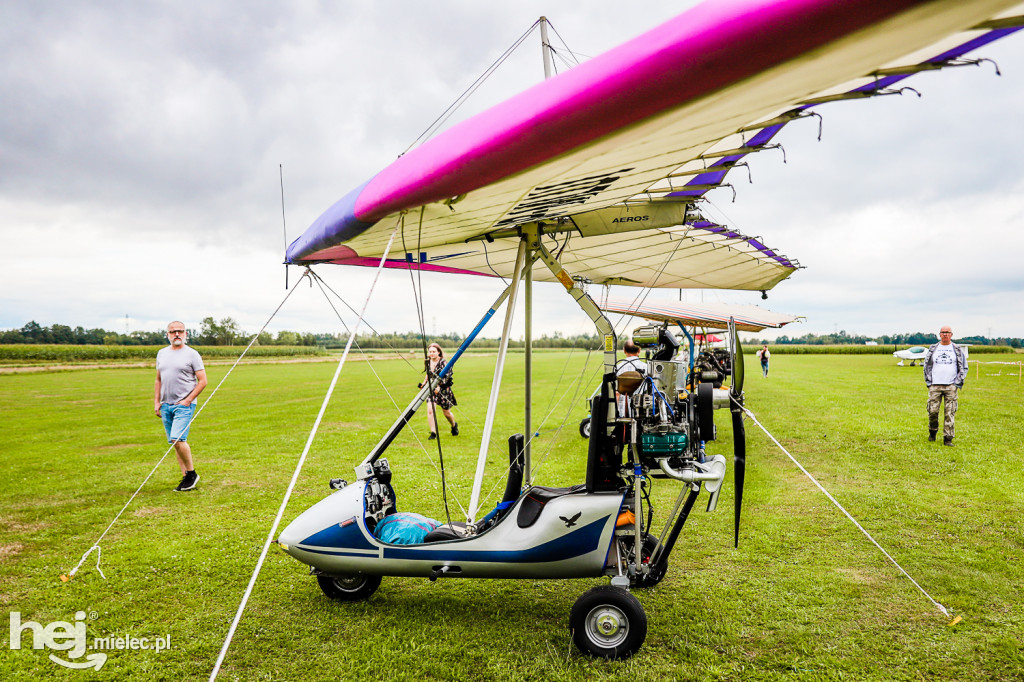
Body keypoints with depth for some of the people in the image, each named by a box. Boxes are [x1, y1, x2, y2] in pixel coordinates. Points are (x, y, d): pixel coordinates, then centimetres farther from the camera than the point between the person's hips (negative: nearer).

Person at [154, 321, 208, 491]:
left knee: (177, 440, -17)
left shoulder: (192, 354, -3)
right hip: (166, 405, 6)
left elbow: (203, 381, -5)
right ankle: (186, 477, 14)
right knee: (174, 442, 7)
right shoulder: (162, 353, 14)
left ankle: (191, 473, -1)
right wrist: (156, 402, 12)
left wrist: (188, 400, -12)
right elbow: (158, 380, 21)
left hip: (184, 405, -6)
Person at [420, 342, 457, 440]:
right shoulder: (427, 362, 2)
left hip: (443, 389, -4)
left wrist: (439, 386, -28)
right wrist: (424, 383, 7)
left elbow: (446, 376, -18)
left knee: (446, 412, 11)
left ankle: (454, 425, 42)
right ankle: (433, 433, -8)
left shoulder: (443, 362, -15)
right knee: (430, 410, -16)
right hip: (431, 389, 4)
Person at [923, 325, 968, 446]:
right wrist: (928, 382, 4)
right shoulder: (932, 349, 10)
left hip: (951, 386, -1)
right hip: (935, 386, 1)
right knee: (932, 411, -3)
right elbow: (926, 366, 14)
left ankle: (948, 439, 0)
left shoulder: (958, 350, 8)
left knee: (950, 413, -4)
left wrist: (957, 383, 1)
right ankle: (932, 432, 22)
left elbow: (964, 368, 11)